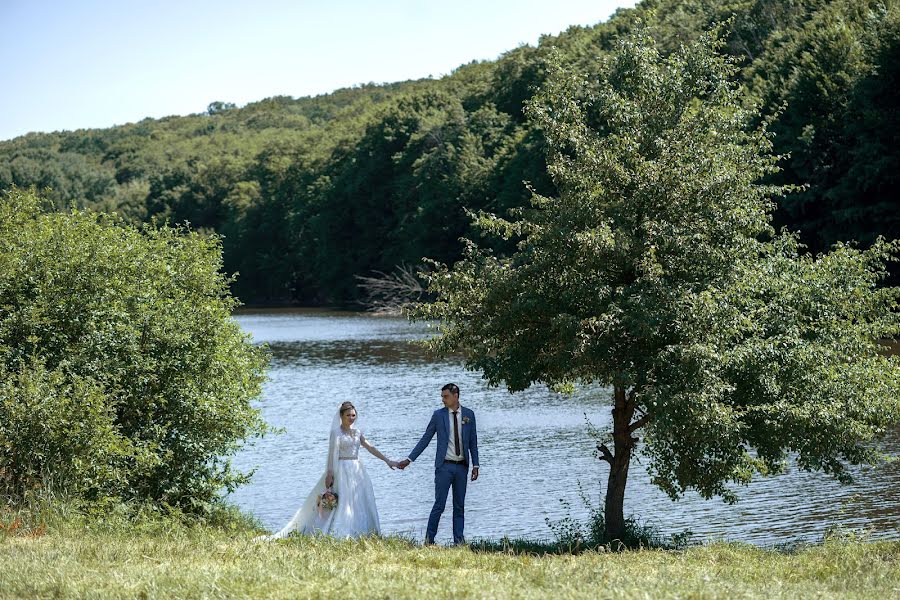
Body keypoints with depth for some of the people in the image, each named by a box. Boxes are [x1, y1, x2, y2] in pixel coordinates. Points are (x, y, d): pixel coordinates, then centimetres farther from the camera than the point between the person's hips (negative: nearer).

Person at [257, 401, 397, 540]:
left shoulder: (357, 432, 13)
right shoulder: (336, 432, -5)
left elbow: (370, 448, 14)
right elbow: (332, 454, -10)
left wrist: (387, 460, 10)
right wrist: (330, 474, -16)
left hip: (357, 471, 7)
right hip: (342, 470, -7)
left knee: (360, 503, 3)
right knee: (343, 502, -11)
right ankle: (338, 533, -11)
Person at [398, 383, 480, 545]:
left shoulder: (469, 414, 5)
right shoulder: (438, 415, 1)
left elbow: (473, 442, 9)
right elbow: (425, 439, 3)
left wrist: (475, 465, 4)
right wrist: (409, 459, -1)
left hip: (462, 466, 2)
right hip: (444, 466, -2)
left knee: (459, 506, 6)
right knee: (439, 504, -6)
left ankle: (459, 539, 10)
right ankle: (429, 538, -1)